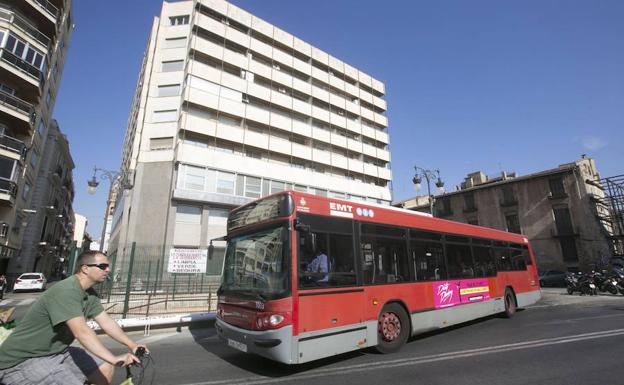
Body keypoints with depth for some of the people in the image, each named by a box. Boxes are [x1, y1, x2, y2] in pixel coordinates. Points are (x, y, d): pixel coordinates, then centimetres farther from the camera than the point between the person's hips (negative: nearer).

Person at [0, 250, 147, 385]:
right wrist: (114, 359, -37)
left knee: (105, 367, 1)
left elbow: (107, 322, 3)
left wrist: (132, 345, -4)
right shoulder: (66, 291, -26)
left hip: (55, 352, 9)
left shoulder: (90, 294, 4)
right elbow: (81, 332, -34)